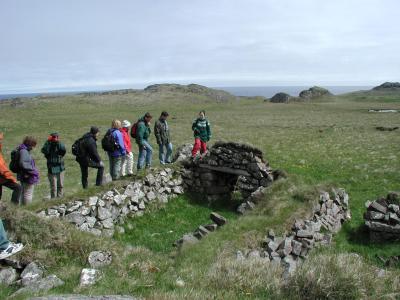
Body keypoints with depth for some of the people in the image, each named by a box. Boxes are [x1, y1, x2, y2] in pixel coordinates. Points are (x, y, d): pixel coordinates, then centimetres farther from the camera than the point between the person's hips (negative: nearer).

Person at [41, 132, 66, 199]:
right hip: (52, 170, -3)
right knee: (53, 187, -2)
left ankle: (60, 198, 23)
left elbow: (63, 150, -20)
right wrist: (48, 141, -26)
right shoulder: (48, 146, -3)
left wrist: (58, 142, -26)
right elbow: (44, 151, -24)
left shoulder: (60, 145, 2)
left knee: (60, 186, 12)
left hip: (60, 169, 3)